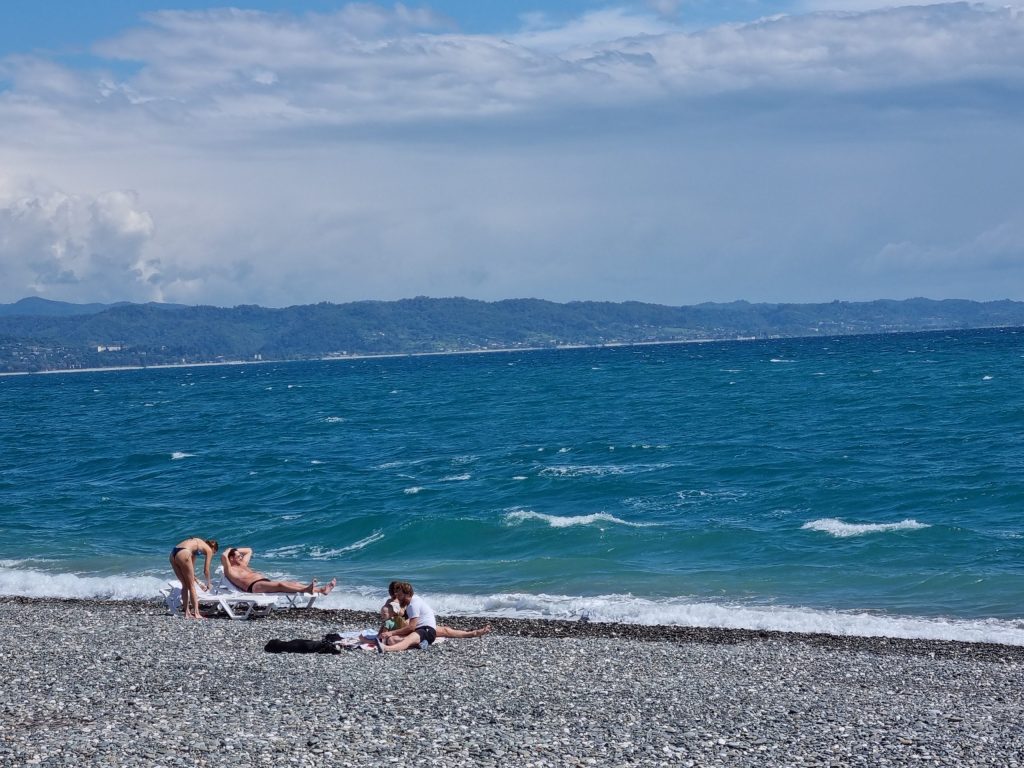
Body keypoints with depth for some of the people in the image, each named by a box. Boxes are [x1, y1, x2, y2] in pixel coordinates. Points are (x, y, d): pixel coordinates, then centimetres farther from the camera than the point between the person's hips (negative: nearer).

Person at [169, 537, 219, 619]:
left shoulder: (197, 543, 34)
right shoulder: (208, 549, 15)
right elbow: (206, 570, 18)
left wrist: (193, 577, 52)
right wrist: (208, 583, 33)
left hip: (173, 554, 7)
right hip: (183, 554, -7)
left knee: (185, 585, 17)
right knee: (191, 586, 4)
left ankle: (187, 613, 16)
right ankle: (196, 613, 2)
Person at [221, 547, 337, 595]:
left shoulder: (242, 564, 32)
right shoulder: (230, 570, 5)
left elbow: (249, 551, 46)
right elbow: (223, 556, -13)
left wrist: (236, 550, 36)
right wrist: (229, 550, 7)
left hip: (265, 580, 10)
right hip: (254, 586, -10)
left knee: (294, 583, -8)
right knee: (280, 585, -36)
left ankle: (322, 590, -22)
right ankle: (306, 590, -61)